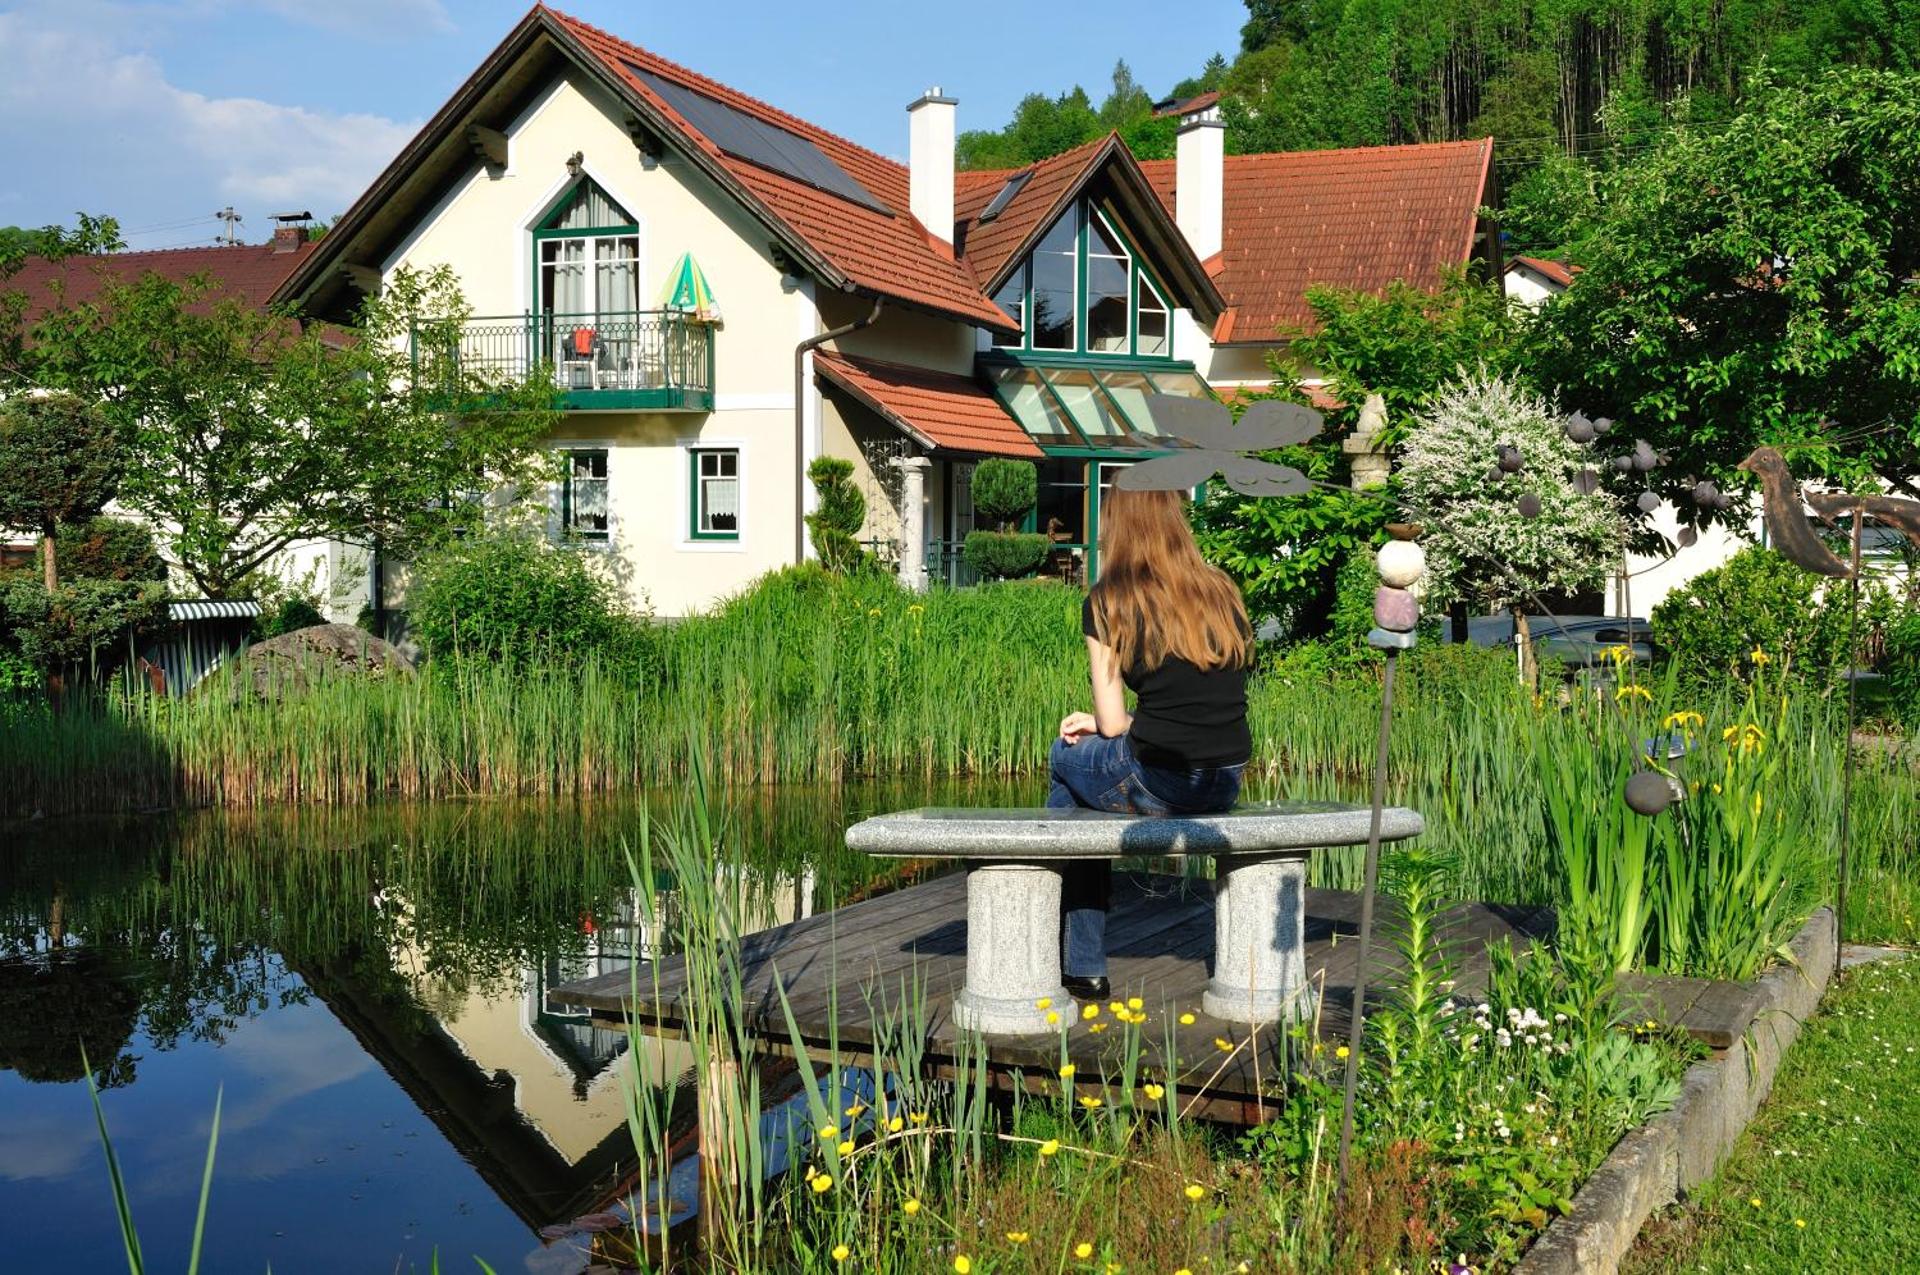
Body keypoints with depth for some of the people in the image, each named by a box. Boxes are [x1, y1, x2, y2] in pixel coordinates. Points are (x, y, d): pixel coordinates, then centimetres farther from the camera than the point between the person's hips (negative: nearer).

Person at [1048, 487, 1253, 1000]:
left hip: (1158, 783, -5)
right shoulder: (1225, 593, 12)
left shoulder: (1109, 603, -3)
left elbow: (1112, 723, -4)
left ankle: (1082, 966, 31)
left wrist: (1099, 726, 21)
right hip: (1226, 787, 5)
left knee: (1067, 757, 25)